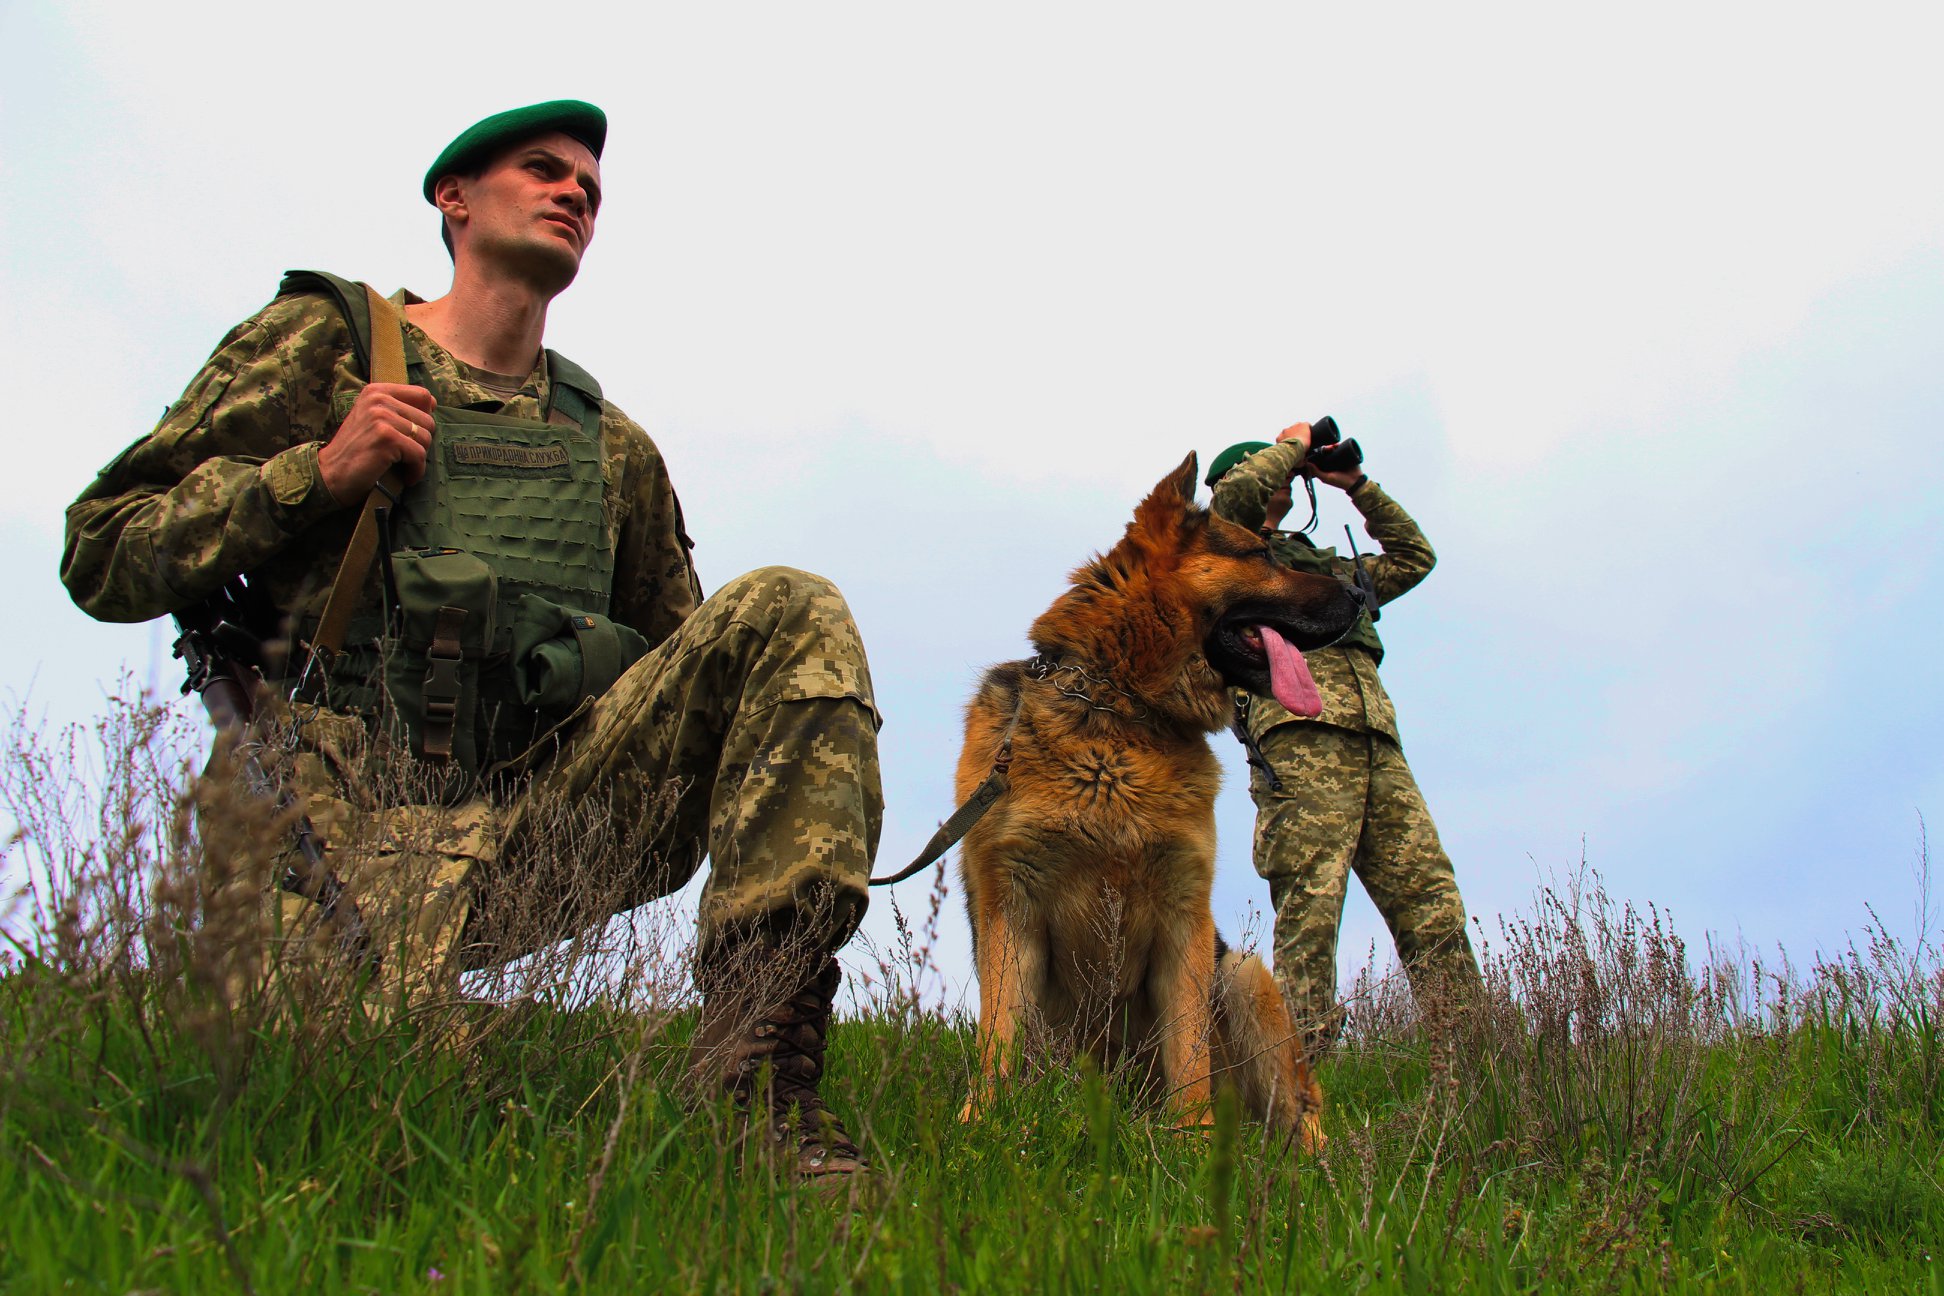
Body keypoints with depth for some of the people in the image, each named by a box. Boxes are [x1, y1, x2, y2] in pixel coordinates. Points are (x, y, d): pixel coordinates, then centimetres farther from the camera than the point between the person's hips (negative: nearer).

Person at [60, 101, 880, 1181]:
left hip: (556, 824, 4)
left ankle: (760, 1070, -29)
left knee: (790, 615, -19)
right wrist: (319, 476, -5)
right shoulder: (323, 343, 14)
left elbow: (680, 671, 28)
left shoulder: (616, 447, 25)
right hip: (364, 816, -4)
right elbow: (100, 555, 10)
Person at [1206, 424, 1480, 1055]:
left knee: (1430, 897, -5)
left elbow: (1414, 555, 43)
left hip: (1376, 739, 6)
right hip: (1299, 728, -6)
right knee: (1311, 902, -17)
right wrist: (1292, 445, 14)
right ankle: (1303, 1066, -20)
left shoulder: (1332, 566, 36)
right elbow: (1237, 491, -3)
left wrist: (1357, 486, 37)